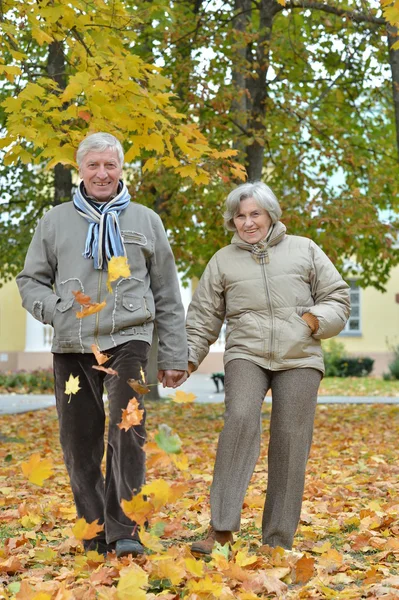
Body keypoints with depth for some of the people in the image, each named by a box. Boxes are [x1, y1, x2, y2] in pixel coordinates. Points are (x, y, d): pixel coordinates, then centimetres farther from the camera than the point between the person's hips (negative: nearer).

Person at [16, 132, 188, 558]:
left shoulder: (145, 221, 12)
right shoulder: (55, 221, 13)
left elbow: (167, 295, 14)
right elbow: (30, 280, 17)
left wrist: (173, 355, 10)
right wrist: (55, 310, -5)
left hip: (127, 339, -2)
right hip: (71, 346, 2)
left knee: (127, 431, -17)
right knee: (79, 442, 4)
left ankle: (124, 531, -11)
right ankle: (93, 533, 16)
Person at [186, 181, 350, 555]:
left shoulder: (304, 250, 12)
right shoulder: (223, 261, 14)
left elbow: (337, 298, 13)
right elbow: (203, 317, 16)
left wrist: (315, 320, -7)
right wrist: (187, 358, 4)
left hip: (298, 358, 1)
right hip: (246, 355, 0)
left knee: (290, 440, -6)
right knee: (240, 419, -25)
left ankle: (279, 540, 5)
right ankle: (221, 527, -24)